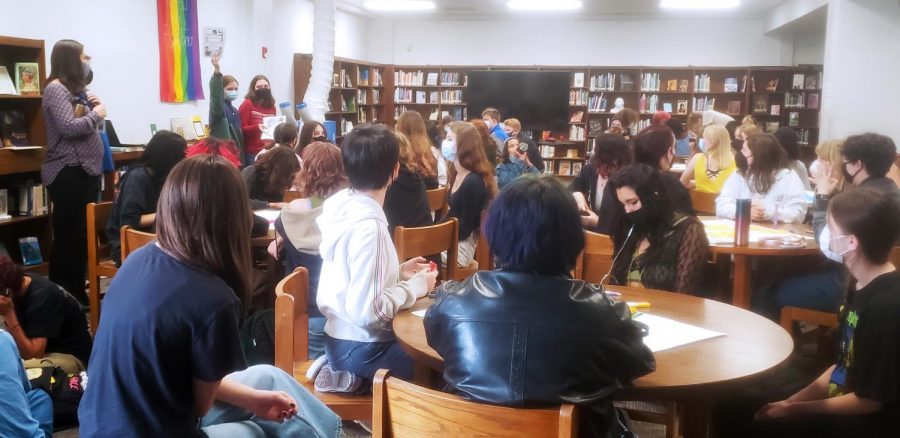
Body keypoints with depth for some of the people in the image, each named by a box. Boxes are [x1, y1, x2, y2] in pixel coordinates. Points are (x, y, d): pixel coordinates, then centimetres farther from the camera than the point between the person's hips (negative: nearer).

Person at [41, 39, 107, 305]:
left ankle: (78, 294, 22)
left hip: (85, 171, 10)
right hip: (68, 174, -10)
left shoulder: (74, 90, 18)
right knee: (69, 237, -7)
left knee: (83, 236, 13)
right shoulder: (56, 89, -10)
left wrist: (93, 109, 5)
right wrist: (96, 114, -9)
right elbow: (68, 127, -23)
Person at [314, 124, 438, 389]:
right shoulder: (368, 224, -25)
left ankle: (347, 375, 10)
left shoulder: (345, 204, 2)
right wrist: (417, 286, -16)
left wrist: (398, 272, 9)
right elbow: (367, 311, -28)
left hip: (344, 336, 9)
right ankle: (357, 376, -1)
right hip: (362, 347, -9)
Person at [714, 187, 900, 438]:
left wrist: (794, 410, -13)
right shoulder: (862, 287, 3)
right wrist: (792, 400, 1)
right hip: (839, 403, 9)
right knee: (731, 411, 5)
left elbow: (868, 400, -22)